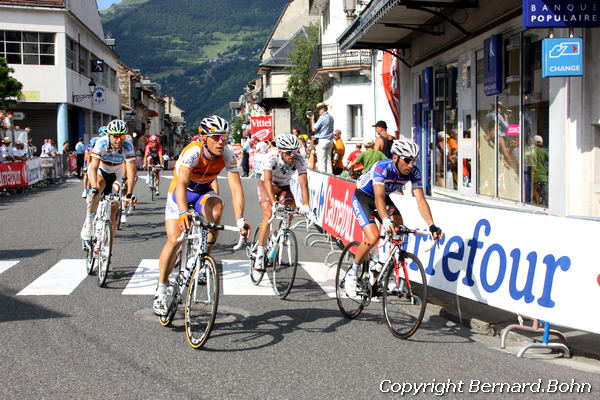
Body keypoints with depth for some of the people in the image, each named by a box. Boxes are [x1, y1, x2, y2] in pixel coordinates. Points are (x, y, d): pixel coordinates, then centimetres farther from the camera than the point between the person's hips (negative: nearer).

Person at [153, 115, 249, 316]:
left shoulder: (227, 155, -22)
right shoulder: (192, 152, -32)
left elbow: (236, 188, -28)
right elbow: (181, 185, -45)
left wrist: (240, 220, -41)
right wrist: (183, 213, -61)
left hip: (204, 192, 3)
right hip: (180, 193, -2)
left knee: (216, 207, -32)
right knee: (174, 240, -15)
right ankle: (161, 290, 3)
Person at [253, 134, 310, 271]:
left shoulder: (299, 160, -26)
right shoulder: (272, 159, -33)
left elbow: (303, 183, -32)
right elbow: (268, 180, -44)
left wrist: (305, 205, -46)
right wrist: (274, 202, -57)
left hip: (284, 187, 4)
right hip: (266, 185, -3)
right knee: (269, 215, -22)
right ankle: (259, 254, -17)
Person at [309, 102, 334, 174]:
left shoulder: (322, 117, -13)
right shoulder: (331, 118, 13)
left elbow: (314, 129, -10)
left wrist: (312, 119, 1)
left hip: (322, 141, -8)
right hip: (330, 141, 8)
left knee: (321, 161, -6)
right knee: (328, 160, 9)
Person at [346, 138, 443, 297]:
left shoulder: (413, 172, -19)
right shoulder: (382, 167, -34)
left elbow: (420, 200, -25)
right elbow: (379, 197, -46)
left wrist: (432, 226, -38)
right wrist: (386, 220, -63)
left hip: (384, 198, 5)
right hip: (362, 197, -5)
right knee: (373, 237, -22)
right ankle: (352, 273, -2)